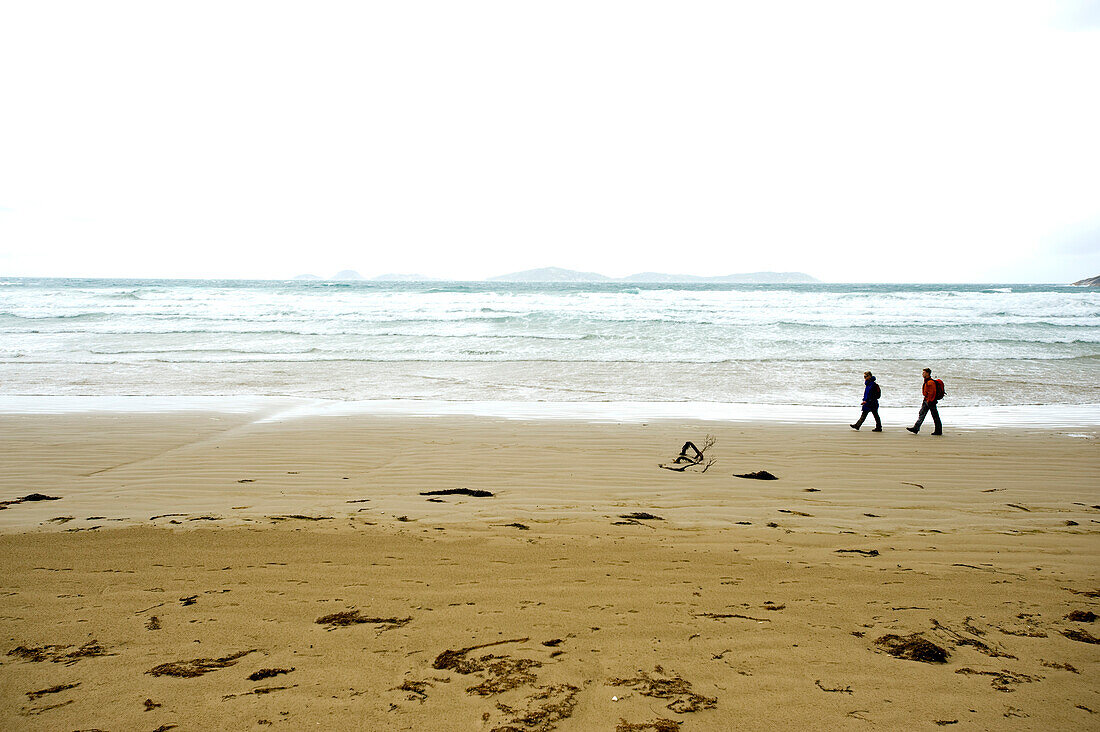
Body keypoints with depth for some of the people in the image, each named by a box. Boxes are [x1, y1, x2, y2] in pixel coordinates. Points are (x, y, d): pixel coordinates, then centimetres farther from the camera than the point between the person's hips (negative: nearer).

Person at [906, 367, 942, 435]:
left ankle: (939, 431, 8)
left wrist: (929, 401, -23)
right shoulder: (926, 381, 14)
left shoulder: (930, 382, -19)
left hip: (930, 401, -11)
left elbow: (931, 393, -23)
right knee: (921, 414, 6)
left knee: (935, 416, -1)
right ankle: (916, 428, 4)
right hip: (926, 400, 11)